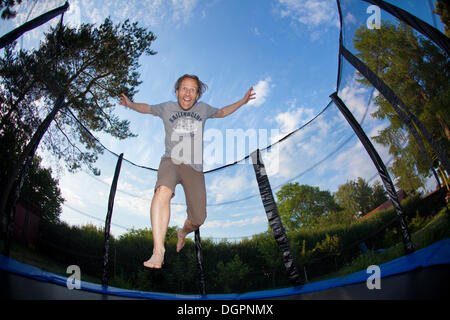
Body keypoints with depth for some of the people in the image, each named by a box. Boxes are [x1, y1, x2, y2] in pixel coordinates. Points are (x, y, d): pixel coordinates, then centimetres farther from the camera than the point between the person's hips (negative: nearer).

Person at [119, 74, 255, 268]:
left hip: (194, 167, 3)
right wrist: (130, 104, 12)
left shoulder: (203, 109, 17)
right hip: (171, 161, -2)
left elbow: (221, 112, 35)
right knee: (163, 191, -38)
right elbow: (146, 108, 30)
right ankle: (158, 252, -42)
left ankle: (183, 232, 37)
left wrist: (243, 101, 30)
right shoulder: (167, 108, 14)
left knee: (198, 219, -2)